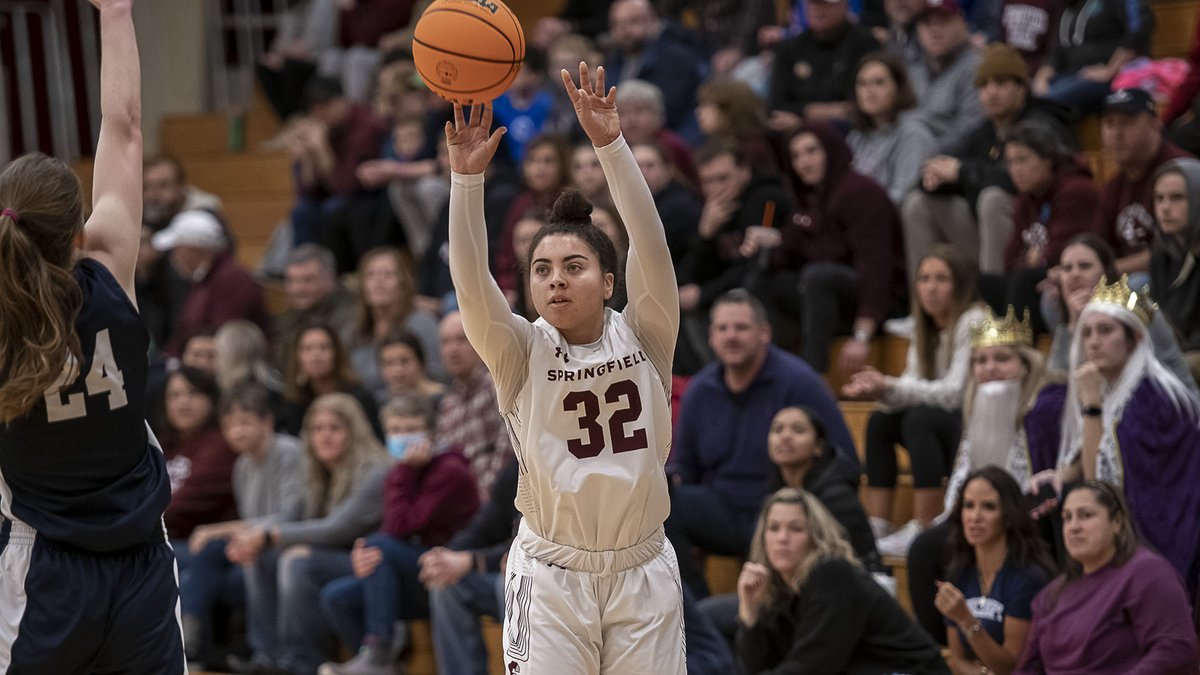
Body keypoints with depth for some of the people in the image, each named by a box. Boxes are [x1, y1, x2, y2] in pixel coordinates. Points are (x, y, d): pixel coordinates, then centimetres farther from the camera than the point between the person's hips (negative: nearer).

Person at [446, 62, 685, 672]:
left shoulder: (643, 338, -3)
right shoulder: (521, 353, -4)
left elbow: (651, 244, -18)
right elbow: (471, 283, -21)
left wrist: (611, 145, -29)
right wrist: (467, 176, -33)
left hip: (642, 570, 1)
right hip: (550, 574, -1)